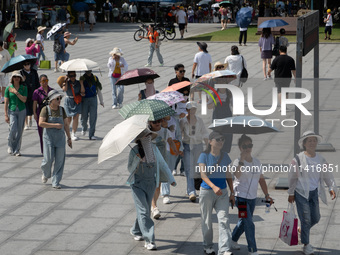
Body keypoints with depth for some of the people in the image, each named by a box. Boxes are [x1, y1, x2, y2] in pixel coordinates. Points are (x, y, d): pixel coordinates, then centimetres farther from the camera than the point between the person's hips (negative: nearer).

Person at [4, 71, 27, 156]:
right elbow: (6, 102, -1)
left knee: (20, 131, 2)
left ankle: (17, 150, 12)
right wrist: (6, 115, -5)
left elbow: (24, 100, -8)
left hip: (22, 111, 2)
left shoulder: (24, 88, 2)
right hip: (12, 111, -2)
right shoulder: (8, 88, -1)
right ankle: (10, 146, 10)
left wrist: (16, 92, -17)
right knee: (13, 129, -15)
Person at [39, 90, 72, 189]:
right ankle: (46, 174, 28)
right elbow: (41, 123, -15)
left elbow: (66, 124, 12)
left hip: (60, 138, 3)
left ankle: (56, 182, 7)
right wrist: (55, 125, -19)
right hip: (49, 137, -3)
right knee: (49, 159, -6)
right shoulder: (46, 109, -6)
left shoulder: (61, 109, 6)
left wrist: (69, 138, 11)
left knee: (60, 160, -2)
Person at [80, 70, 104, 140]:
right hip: (84, 99, -1)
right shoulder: (82, 78, -2)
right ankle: (84, 128, 38)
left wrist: (101, 101, 16)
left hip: (93, 99, 1)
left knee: (93, 117, -6)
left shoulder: (95, 78, 6)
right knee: (84, 116, 4)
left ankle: (91, 135, -1)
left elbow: (98, 90, 14)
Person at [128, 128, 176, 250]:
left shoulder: (154, 148, 2)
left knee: (146, 210, 12)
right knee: (143, 211, -11)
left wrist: (170, 179, 8)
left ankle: (136, 231, 37)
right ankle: (149, 240, -13)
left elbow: (162, 164, 10)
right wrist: (137, 159, -24)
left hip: (151, 184, 5)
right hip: (137, 184, -5)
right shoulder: (134, 151, -9)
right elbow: (130, 169, -6)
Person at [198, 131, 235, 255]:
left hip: (222, 192, 2)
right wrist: (213, 187, -33)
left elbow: (228, 175, 12)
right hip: (206, 191, -2)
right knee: (207, 221, 8)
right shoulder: (204, 156, -6)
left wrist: (232, 193, 11)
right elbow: (203, 174, -17)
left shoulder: (225, 156, 5)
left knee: (224, 220, -9)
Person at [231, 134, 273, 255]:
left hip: (252, 197, 7)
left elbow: (261, 179, 15)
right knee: (249, 224, -10)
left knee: (244, 221, 17)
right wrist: (242, 160, -35)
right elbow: (237, 175, -32)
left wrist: (266, 194, 10)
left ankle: (233, 239, 40)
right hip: (241, 196, -7)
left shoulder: (257, 162, 8)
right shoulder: (238, 161, -11)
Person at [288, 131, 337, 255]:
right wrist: (291, 193, 0)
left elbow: (328, 175, 5)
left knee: (315, 218, 11)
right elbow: (292, 177, -3)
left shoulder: (321, 159, 4)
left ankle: (303, 230, 43)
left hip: (314, 193, 5)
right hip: (301, 193, -5)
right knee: (306, 219, -6)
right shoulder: (298, 159, -9)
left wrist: (332, 188, -11)